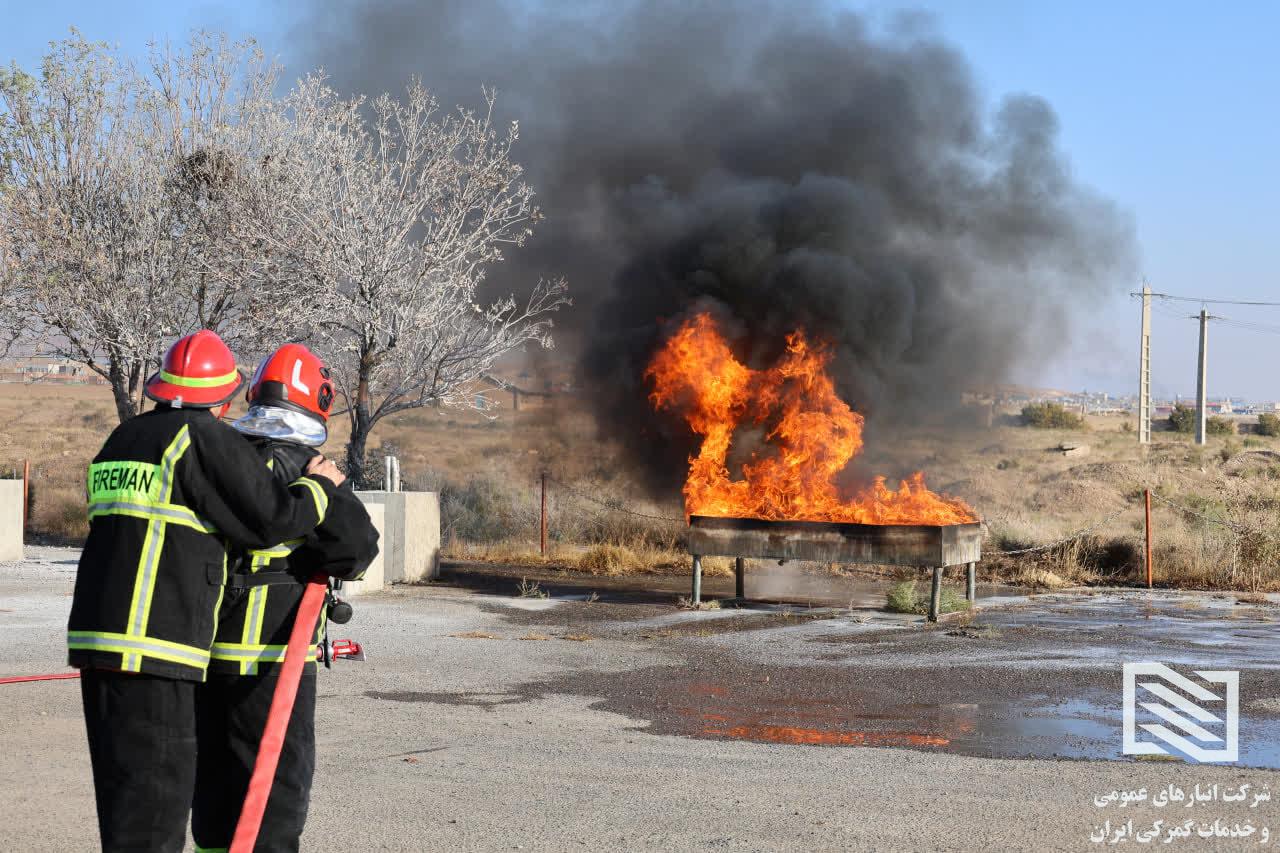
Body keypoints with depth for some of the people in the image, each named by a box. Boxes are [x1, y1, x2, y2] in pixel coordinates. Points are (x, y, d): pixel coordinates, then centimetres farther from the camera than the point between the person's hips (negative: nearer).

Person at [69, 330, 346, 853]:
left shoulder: (124, 438, 18)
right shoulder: (208, 440, -6)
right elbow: (274, 518, -7)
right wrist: (318, 486, 11)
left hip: (96, 636, 8)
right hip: (153, 650, -8)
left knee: (123, 794, 17)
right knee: (153, 802, -7)